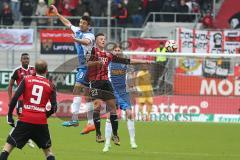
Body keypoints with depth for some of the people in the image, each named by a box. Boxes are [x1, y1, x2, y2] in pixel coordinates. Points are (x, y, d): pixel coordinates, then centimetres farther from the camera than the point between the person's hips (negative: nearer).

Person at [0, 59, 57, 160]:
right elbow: (54, 108, 4)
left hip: (25, 120, -1)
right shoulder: (50, 86, 7)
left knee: (8, 145, 5)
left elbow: (15, 98, -5)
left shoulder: (26, 80, 4)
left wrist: (9, 115, 2)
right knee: (47, 150, 17)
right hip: (41, 122, 1)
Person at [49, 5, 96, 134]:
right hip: (82, 66, 9)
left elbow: (87, 41, -39)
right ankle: (91, 123, 10)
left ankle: (74, 119, -21)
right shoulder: (78, 31, 10)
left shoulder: (90, 35, -15)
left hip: (86, 66, -9)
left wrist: (77, 40, -58)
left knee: (77, 89, -17)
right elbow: (68, 23, 27)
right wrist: (57, 14, 32)